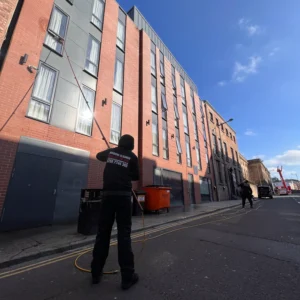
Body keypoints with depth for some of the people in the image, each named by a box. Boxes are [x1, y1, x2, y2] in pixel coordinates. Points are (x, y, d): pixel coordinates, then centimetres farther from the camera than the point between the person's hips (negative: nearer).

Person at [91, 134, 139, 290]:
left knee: (103, 232, 12)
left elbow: (98, 156, 32)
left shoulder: (110, 152, 11)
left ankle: (96, 273, 24)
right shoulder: (132, 157, 2)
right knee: (124, 233, 1)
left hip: (108, 194, 3)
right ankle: (127, 276, 8)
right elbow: (136, 177, 10)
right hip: (123, 195, -3)